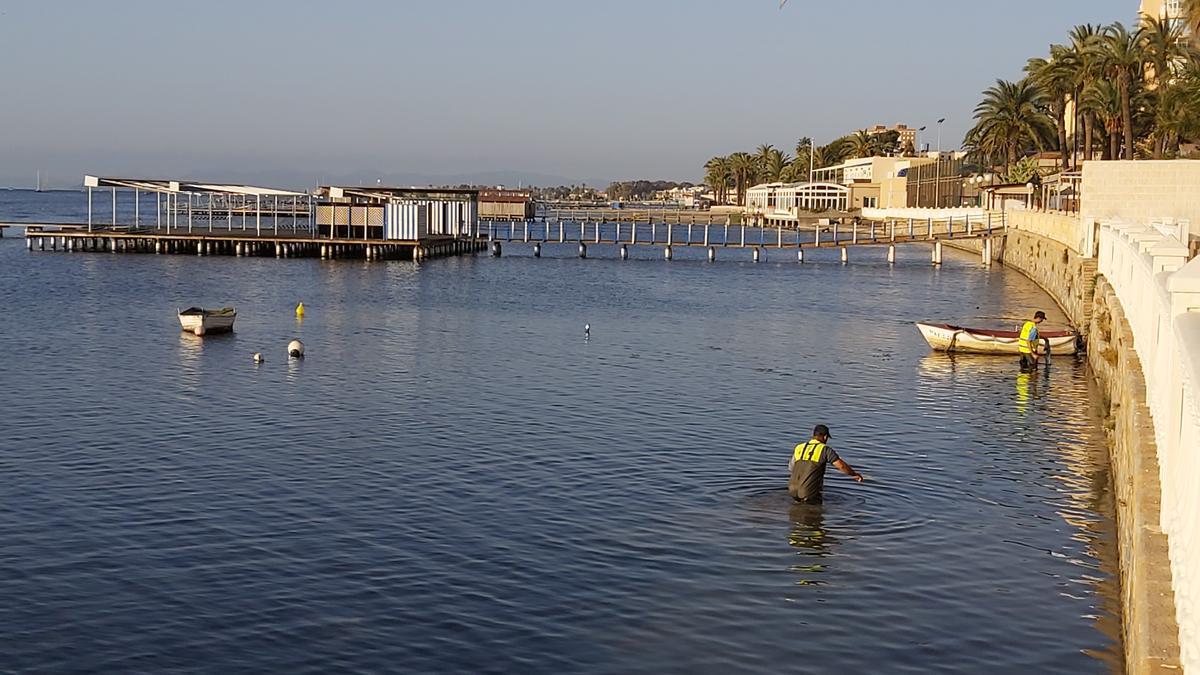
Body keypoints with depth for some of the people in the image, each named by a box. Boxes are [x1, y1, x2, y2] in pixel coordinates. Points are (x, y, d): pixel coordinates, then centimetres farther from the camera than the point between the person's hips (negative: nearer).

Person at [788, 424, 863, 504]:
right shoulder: (825, 450, -3)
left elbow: (790, 469, 22)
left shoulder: (799, 448, 12)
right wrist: (855, 474, 9)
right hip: (809, 492, -5)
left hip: (793, 490, 5)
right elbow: (841, 466, -8)